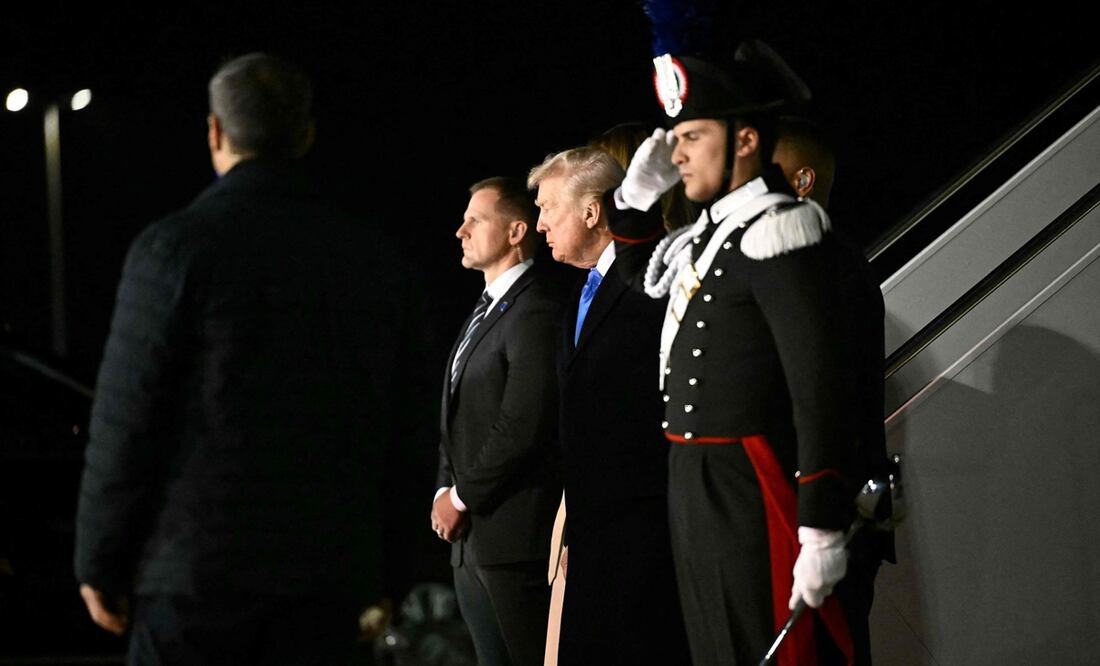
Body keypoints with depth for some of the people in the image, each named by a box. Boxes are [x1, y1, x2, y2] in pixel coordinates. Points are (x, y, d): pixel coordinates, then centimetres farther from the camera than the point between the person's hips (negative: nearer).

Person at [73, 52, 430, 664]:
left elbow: (127, 424, -7)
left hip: (200, 565, -4)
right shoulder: (375, 261, 7)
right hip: (330, 570, 4)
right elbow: (404, 424, 9)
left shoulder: (175, 248, -7)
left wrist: (100, 564, 1)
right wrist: (382, 567, 17)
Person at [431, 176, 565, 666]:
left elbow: (522, 428, -19)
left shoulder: (536, 313, -13)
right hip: (471, 538, 10)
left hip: (514, 534, -10)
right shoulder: (484, 311, 19)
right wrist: (445, 491, 8)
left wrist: (461, 497, -11)